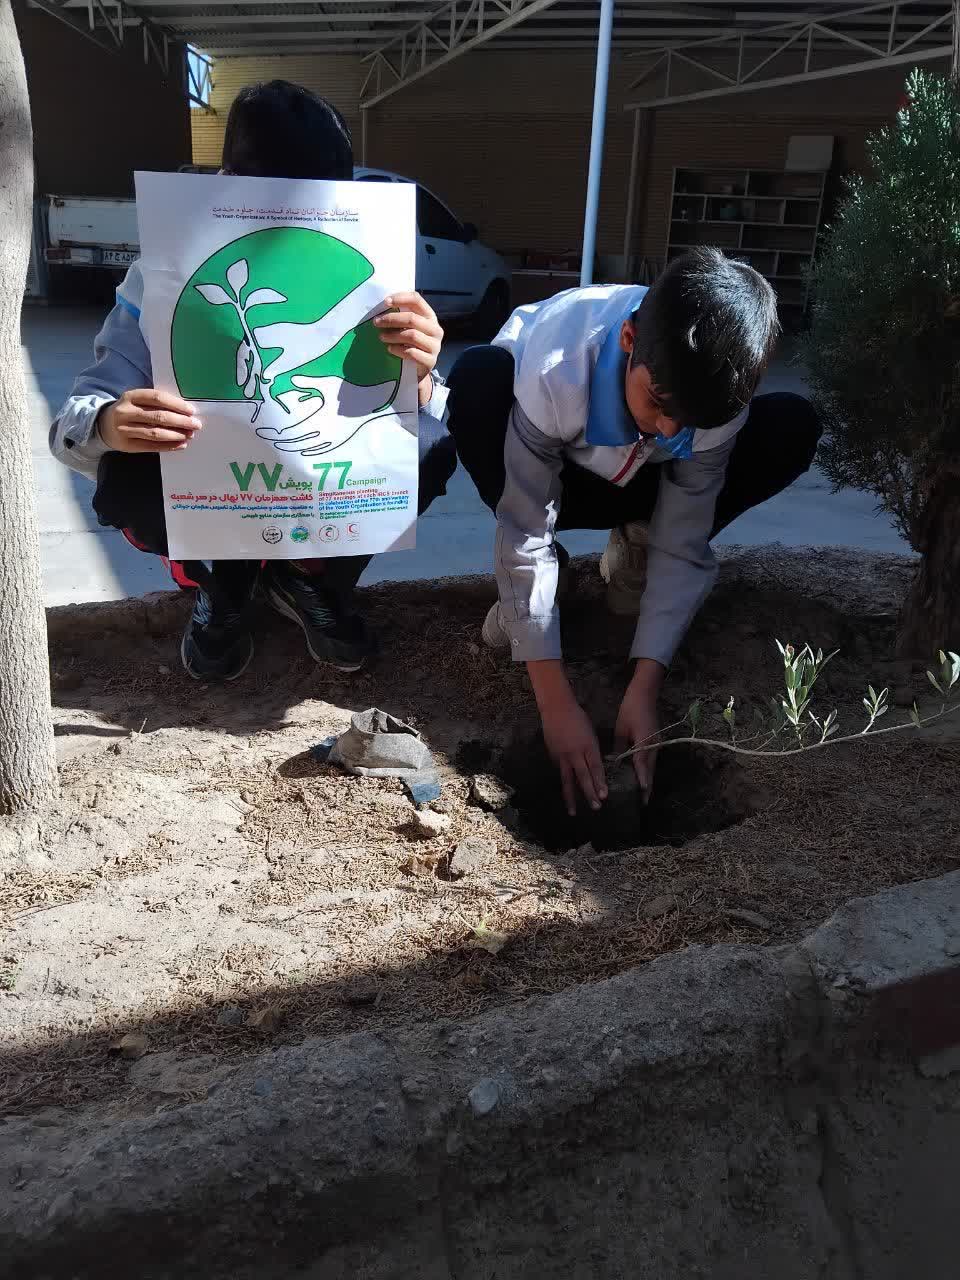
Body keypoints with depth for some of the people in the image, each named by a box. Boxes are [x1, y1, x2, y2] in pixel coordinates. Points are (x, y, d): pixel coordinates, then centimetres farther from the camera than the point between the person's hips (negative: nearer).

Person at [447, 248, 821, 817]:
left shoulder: (716, 388, -29)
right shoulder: (555, 370, -40)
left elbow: (683, 546, -26)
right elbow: (526, 536, -37)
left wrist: (644, 689, -34)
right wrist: (557, 704, -40)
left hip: (633, 485, 2)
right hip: (540, 471, -2)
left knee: (792, 429, -22)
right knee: (478, 378, -37)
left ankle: (633, 549, 0)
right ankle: (537, 574, -13)